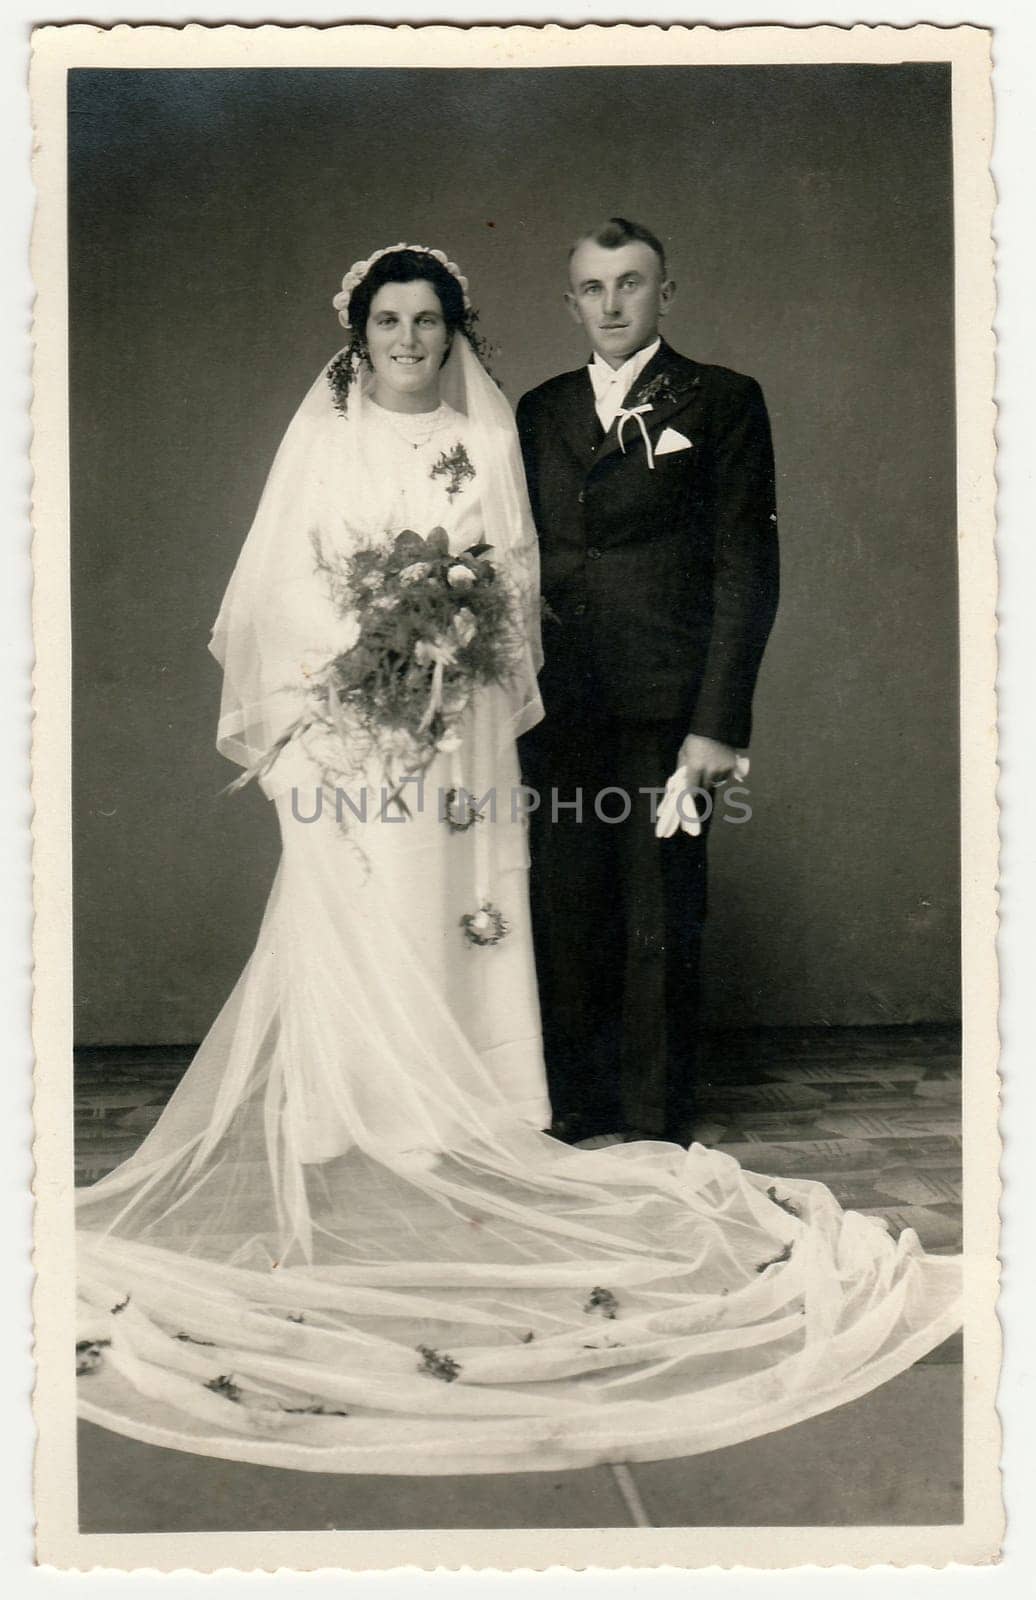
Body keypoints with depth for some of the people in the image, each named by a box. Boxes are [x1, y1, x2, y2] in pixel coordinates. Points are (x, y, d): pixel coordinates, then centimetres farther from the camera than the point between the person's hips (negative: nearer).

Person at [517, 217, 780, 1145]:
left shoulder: (722, 402, 4)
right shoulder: (540, 412, 16)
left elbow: (748, 568, -3)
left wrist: (719, 721, -10)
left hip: (663, 712, -4)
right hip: (558, 712, 4)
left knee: (660, 926, 1)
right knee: (564, 921, 8)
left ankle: (657, 1133, 14)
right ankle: (573, 1117, 23)